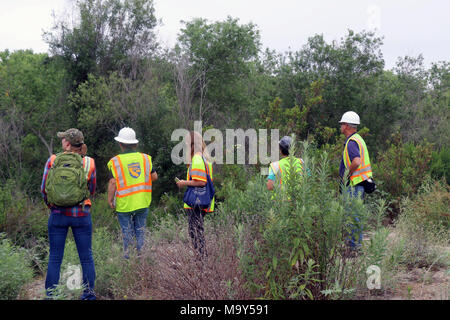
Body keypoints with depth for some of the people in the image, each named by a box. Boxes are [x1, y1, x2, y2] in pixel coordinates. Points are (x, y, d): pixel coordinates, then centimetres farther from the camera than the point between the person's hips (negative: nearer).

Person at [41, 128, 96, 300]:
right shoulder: (89, 163, -4)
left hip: (58, 214, 0)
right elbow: (91, 190, 6)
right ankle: (89, 294, 15)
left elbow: (44, 189, -1)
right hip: (82, 214, 0)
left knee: (55, 258, 8)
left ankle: (50, 295, 12)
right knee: (86, 257, 10)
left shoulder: (52, 160, -6)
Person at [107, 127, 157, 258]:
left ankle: (128, 256, 10)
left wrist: (110, 200, -3)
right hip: (143, 202, 3)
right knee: (140, 229, 14)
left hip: (124, 203, -3)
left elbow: (112, 182, -13)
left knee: (127, 231, 7)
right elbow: (154, 176, 5)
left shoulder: (115, 161, -9)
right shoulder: (145, 158, 2)